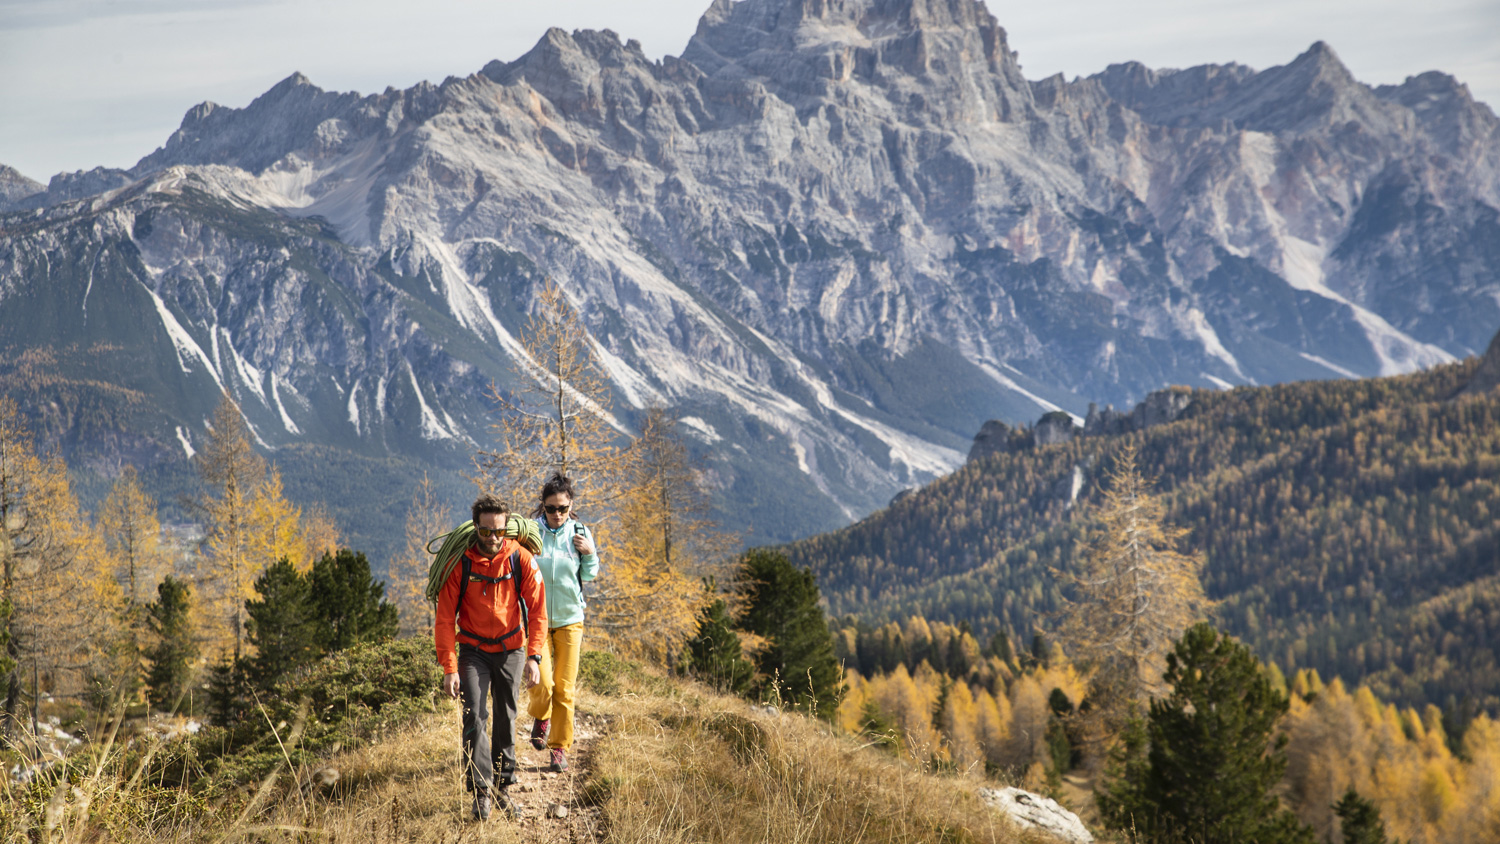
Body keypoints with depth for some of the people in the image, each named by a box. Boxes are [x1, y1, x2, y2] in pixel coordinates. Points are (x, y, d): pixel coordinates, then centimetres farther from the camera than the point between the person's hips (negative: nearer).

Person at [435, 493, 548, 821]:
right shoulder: (459, 563, -13)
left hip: (511, 650, 2)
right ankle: (481, 792, -11)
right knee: (475, 718, -14)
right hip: (474, 652, -1)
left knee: (506, 720, 9)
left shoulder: (520, 559, -11)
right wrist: (449, 668, -17)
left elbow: (537, 610, -8)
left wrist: (534, 657, -18)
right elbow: (445, 618, -10)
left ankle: (503, 786, 22)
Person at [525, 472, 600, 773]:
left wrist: (590, 554, -8)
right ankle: (540, 718, 23)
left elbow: (588, 577, 9)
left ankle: (560, 748, 14)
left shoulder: (579, 533, 1)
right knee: (542, 684, -11)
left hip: (569, 619, 2)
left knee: (565, 689, 1)